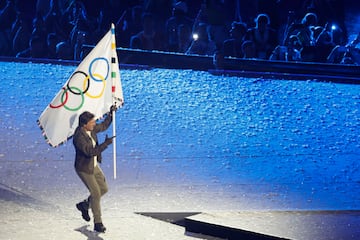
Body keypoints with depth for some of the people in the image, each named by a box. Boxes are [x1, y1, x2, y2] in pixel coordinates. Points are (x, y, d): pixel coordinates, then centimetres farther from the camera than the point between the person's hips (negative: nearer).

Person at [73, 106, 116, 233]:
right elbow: (91, 152, -38)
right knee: (96, 193, -7)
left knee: (104, 189, 13)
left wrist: (110, 114, 2)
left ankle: (84, 205, 34)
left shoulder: (91, 129, -5)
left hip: (94, 166, 9)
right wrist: (105, 144, -38)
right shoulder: (79, 137, -30)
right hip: (84, 169, -9)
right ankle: (98, 223, 6)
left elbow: (104, 126, 14)